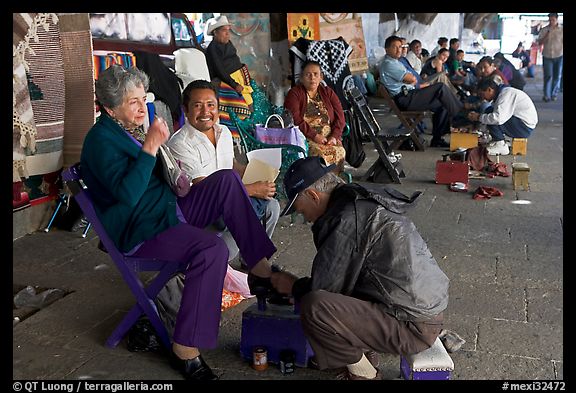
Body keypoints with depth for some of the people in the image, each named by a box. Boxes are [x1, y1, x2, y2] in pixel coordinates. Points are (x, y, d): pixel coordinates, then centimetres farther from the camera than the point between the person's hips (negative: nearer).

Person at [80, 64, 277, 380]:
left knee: (227, 179, -7)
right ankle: (185, 350, -26)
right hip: (140, 230, -9)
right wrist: (150, 146, -28)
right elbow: (127, 194, -27)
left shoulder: (131, 129, 14)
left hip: (168, 209, 9)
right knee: (212, 248, -33)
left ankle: (259, 269, -10)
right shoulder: (101, 139, -13)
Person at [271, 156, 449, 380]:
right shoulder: (362, 202, 10)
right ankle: (361, 353, 19)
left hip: (412, 326, -10)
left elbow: (322, 288, -14)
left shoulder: (347, 220, -20)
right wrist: (300, 284, 22)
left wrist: (293, 286, 6)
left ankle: (363, 373, -1)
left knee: (313, 308, -23)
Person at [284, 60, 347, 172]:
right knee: (319, 152, -32)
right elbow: (295, 120, -9)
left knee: (339, 151, -25)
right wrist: (314, 135, -17)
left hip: (329, 137, 3)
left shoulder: (328, 92, 17)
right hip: (304, 136, -3)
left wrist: (334, 136, -10)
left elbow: (340, 117, 7)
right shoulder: (294, 93, 4)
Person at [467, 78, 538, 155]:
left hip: (526, 127, -10)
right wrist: (478, 115, 2)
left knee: (493, 119, -24)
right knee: (489, 112, 8)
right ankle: (498, 140, 9)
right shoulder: (502, 92, 9)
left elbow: (498, 118, -33)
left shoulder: (506, 94, -22)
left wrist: (479, 117, -19)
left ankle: (500, 146, -9)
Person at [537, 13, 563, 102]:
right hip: (547, 56, -1)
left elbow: (563, 42, 5)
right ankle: (546, 95, -5)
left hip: (559, 56, 1)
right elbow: (540, 42, 0)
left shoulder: (562, 29, 1)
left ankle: (554, 94, 17)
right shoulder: (544, 30, 1)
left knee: (557, 76, 6)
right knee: (548, 76, -5)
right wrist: (547, 35, -15)